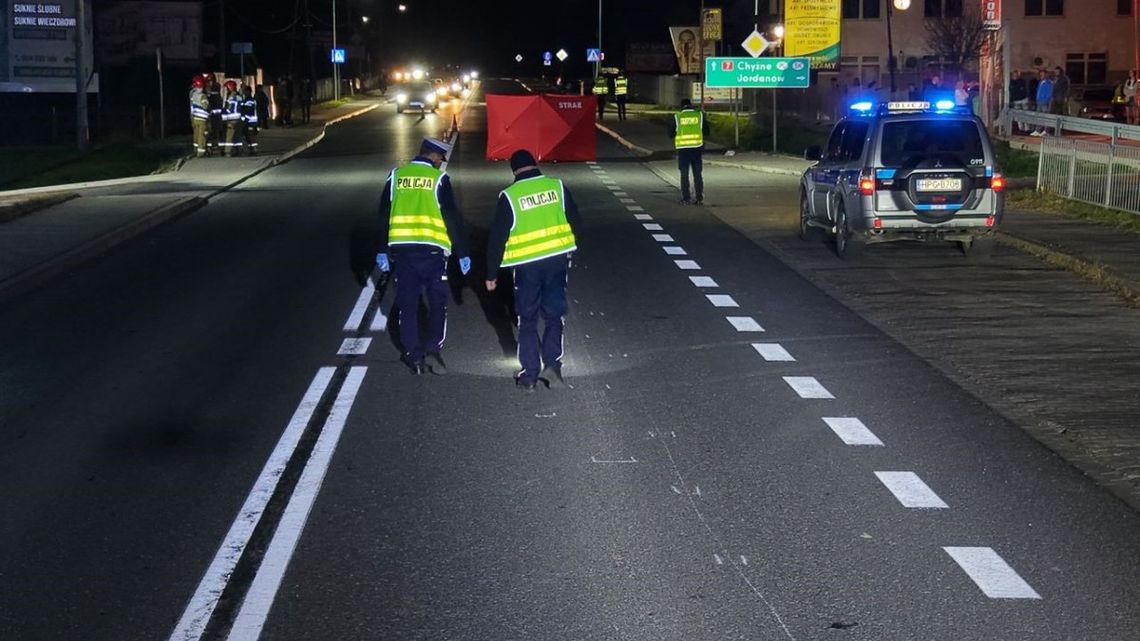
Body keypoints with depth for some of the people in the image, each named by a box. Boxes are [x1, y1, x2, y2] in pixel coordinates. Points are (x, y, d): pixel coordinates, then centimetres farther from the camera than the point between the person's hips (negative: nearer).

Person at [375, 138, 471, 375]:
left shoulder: (396, 176, 6)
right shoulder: (438, 179, -4)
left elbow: (383, 215, 8)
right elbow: (452, 217, -6)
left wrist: (381, 250, 15)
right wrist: (462, 253, -1)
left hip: (401, 249, 3)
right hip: (431, 249, -3)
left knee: (407, 304, 10)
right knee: (437, 303, 9)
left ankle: (414, 355, 13)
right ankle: (433, 349, -4)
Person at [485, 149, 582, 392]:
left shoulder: (509, 196, -6)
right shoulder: (557, 186, 0)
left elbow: (497, 238, -4)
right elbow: (576, 222, 6)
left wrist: (491, 273, 5)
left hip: (526, 265, -1)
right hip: (557, 260, 1)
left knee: (528, 320, 11)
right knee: (554, 315, 13)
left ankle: (529, 374, 10)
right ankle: (552, 363, -4)